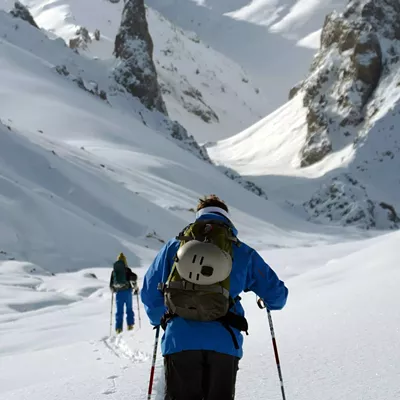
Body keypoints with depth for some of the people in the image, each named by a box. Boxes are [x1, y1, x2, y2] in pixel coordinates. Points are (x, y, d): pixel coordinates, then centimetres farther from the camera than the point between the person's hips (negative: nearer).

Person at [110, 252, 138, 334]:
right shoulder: (127, 270, -3)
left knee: (119, 311, 5)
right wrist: (135, 287, 2)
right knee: (129, 308, 13)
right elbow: (133, 277, -13)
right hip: (127, 291, -2)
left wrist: (113, 290, 29)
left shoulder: (114, 271, 6)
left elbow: (111, 284, 10)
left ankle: (118, 328, -2)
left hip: (118, 292, 2)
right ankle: (130, 325, 12)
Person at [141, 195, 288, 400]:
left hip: (179, 341, 0)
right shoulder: (242, 252, 10)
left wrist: (159, 320, 35)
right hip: (224, 343, 0)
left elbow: (150, 293, 15)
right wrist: (268, 301, 39)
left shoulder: (174, 245, 12)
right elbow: (277, 294, 14)